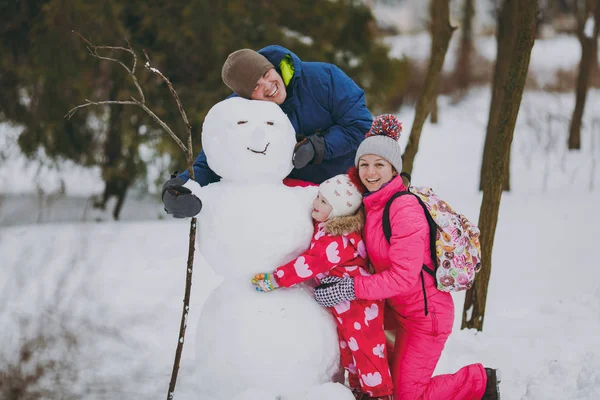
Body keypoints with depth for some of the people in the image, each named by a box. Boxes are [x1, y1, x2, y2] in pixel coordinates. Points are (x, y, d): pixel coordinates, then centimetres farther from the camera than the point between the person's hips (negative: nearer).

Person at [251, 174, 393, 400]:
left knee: (365, 348, 1)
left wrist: (273, 280, -32)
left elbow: (309, 265, -35)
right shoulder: (323, 225, -4)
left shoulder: (338, 241, -32)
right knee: (348, 347, 20)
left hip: (358, 305, -10)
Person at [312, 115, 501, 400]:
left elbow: (404, 276, -27)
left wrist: (351, 288, -28)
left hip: (427, 313, -8)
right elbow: (374, 259, 8)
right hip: (400, 309, 8)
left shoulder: (405, 209, -24)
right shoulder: (372, 204, 2)